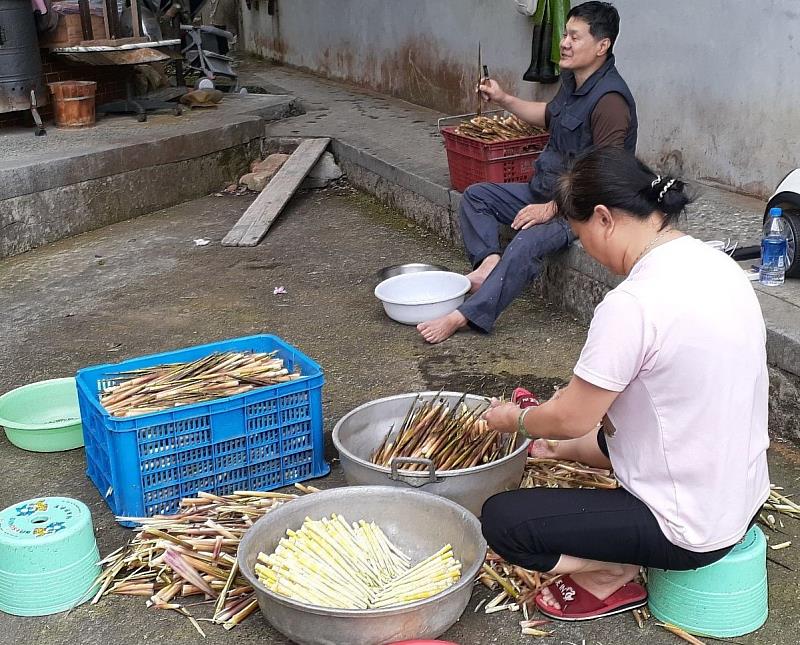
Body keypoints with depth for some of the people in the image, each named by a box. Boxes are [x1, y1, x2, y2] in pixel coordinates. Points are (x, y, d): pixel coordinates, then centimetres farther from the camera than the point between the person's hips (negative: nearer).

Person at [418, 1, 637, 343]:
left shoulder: (609, 100, -24)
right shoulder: (572, 80, 5)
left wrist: (552, 208, -25)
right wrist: (504, 100, 17)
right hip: (546, 190, 10)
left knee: (527, 242, -34)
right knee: (475, 195, 7)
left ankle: (465, 316, -33)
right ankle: (489, 261, -13)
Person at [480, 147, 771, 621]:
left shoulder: (633, 303, -28)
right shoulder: (716, 265, 0)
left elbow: (570, 418, -16)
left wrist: (515, 419, 6)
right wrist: (564, 445, 17)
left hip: (694, 529, -8)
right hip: (743, 497, 9)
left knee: (501, 520, -3)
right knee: (604, 434, 31)